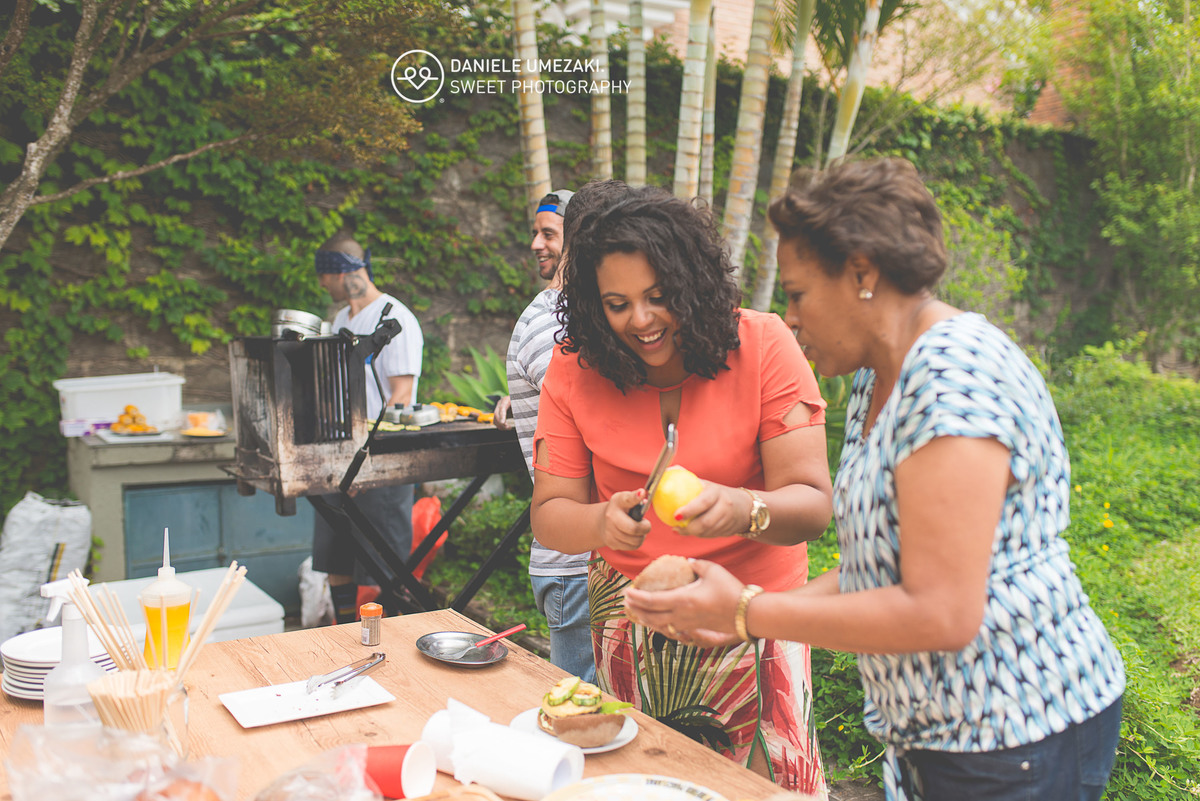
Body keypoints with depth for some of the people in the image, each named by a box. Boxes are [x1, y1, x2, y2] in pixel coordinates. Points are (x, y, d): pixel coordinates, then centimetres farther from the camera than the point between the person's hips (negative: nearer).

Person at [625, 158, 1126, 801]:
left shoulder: (954, 377, -24)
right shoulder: (877, 377, 8)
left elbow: (940, 615, -27)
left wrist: (747, 614, -21)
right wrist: (750, 613, 3)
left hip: (1020, 749, -9)